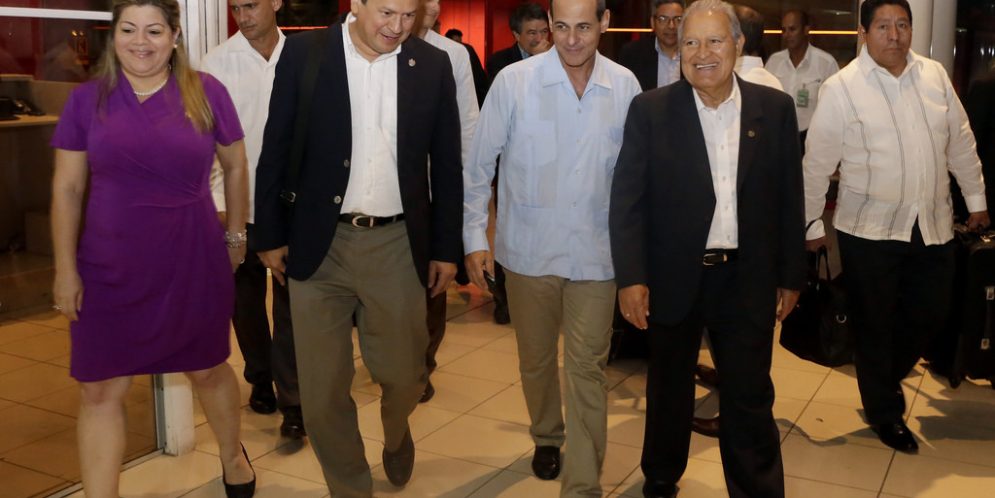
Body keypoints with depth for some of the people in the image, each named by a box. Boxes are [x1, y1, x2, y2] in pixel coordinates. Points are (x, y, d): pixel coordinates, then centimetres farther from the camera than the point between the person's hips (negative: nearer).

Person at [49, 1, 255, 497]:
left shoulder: (206, 92, -4)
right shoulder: (87, 99, -2)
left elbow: (236, 166, 8)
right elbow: (67, 188, 2)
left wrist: (235, 236, 10)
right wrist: (65, 269, -1)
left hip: (192, 263, 0)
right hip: (109, 268, 1)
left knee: (208, 370, 17)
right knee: (99, 390, 3)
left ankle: (233, 456, 44)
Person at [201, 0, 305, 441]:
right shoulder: (218, 62, -3)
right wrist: (218, 202, -8)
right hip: (239, 203, 1)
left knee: (290, 304, -1)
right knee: (246, 300, 13)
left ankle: (291, 401, 7)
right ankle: (260, 379, 33)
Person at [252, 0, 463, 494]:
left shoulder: (433, 65, 1)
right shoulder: (303, 53, -3)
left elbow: (447, 163, 6)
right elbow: (276, 149, 2)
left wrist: (446, 247, 6)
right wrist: (269, 235, 1)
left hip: (397, 244, 1)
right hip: (318, 243, 0)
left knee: (404, 375, 9)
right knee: (322, 386, 6)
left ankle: (395, 435, 46)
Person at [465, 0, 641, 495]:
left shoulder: (625, 85, -4)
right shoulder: (514, 80, -9)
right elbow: (479, 163, -2)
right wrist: (475, 236, -2)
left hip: (595, 252, 0)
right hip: (528, 248, 0)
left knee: (587, 368, 2)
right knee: (535, 359, 18)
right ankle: (546, 436, 45)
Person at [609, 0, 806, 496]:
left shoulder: (775, 108, 0)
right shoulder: (650, 110, -5)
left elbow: (789, 199, 4)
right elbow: (627, 199, -7)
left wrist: (791, 276, 5)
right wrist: (630, 277, -13)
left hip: (747, 280, 1)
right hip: (673, 276, 0)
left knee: (751, 399, 7)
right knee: (668, 390, 17)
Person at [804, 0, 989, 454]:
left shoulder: (935, 75, 4)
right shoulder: (841, 88, -10)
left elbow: (961, 142, 12)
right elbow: (818, 162, -6)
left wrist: (976, 199, 16)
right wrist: (812, 224, -2)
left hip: (932, 225, 4)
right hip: (869, 229, -4)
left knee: (930, 313, 14)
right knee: (875, 324, 9)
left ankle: (884, 379, 41)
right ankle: (885, 412, 30)